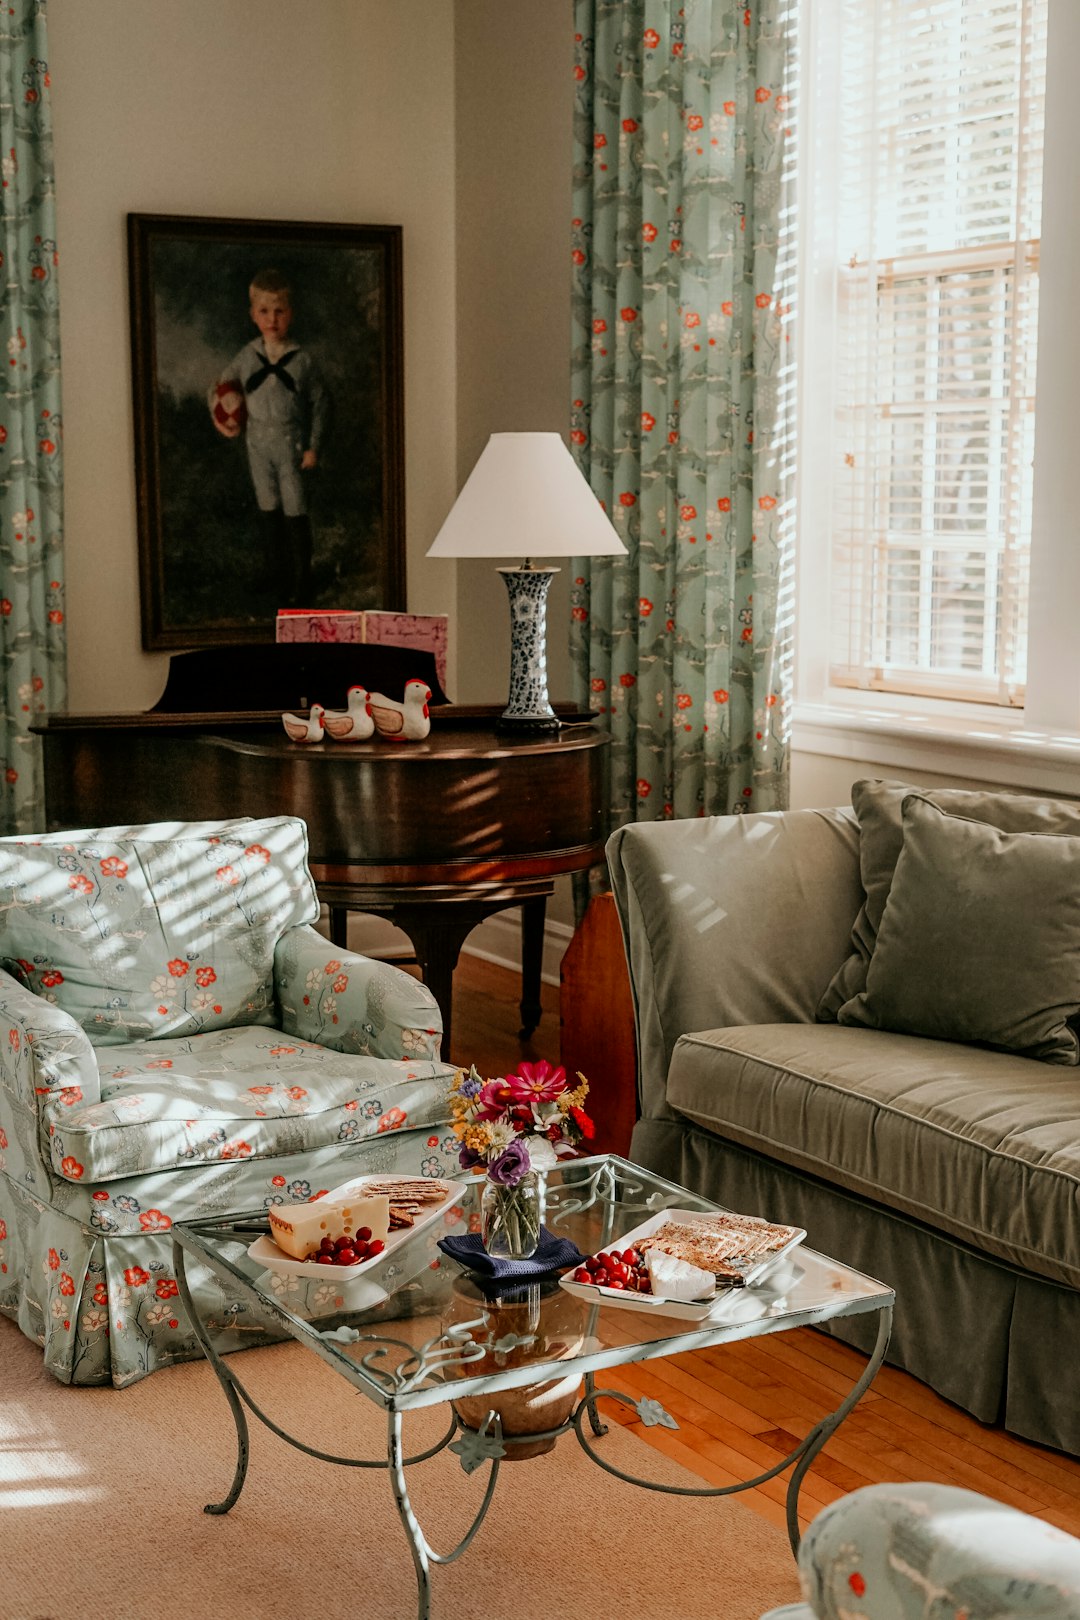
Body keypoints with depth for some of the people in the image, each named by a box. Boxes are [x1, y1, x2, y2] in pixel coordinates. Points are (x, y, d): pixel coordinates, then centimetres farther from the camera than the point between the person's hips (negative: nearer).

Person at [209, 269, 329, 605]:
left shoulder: (302, 359, -7)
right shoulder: (246, 357, 0)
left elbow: (319, 401, -1)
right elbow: (221, 387, 14)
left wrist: (313, 447, -4)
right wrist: (223, 418, -4)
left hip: (293, 447, -3)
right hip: (259, 447, 3)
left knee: (295, 514, -2)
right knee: (268, 512, 10)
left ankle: (301, 587, 5)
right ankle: (280, 581, 21)